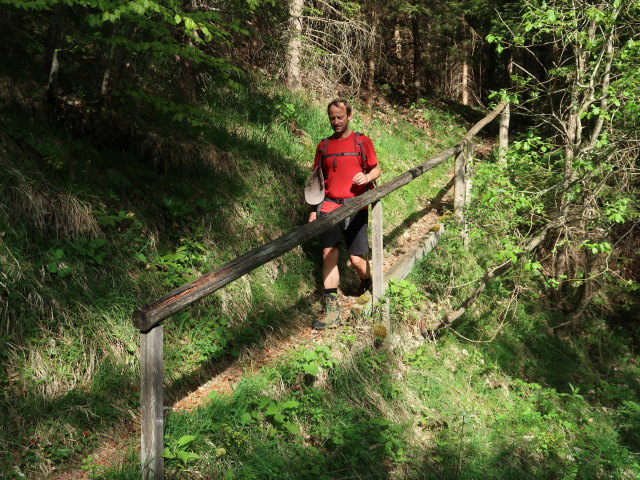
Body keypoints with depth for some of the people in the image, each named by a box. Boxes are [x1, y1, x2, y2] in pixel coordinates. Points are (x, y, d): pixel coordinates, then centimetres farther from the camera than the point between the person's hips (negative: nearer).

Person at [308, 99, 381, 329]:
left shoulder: (362, 142, 6)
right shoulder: (324, 146, 13)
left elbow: (376, 170, 10)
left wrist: (367, 176, -13)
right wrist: (313, 210, 12)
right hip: (329, 206, 2)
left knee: (357, 259, -3)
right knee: (328, 255, -4)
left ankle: (368, 284, 31)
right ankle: (331, 308, 1)